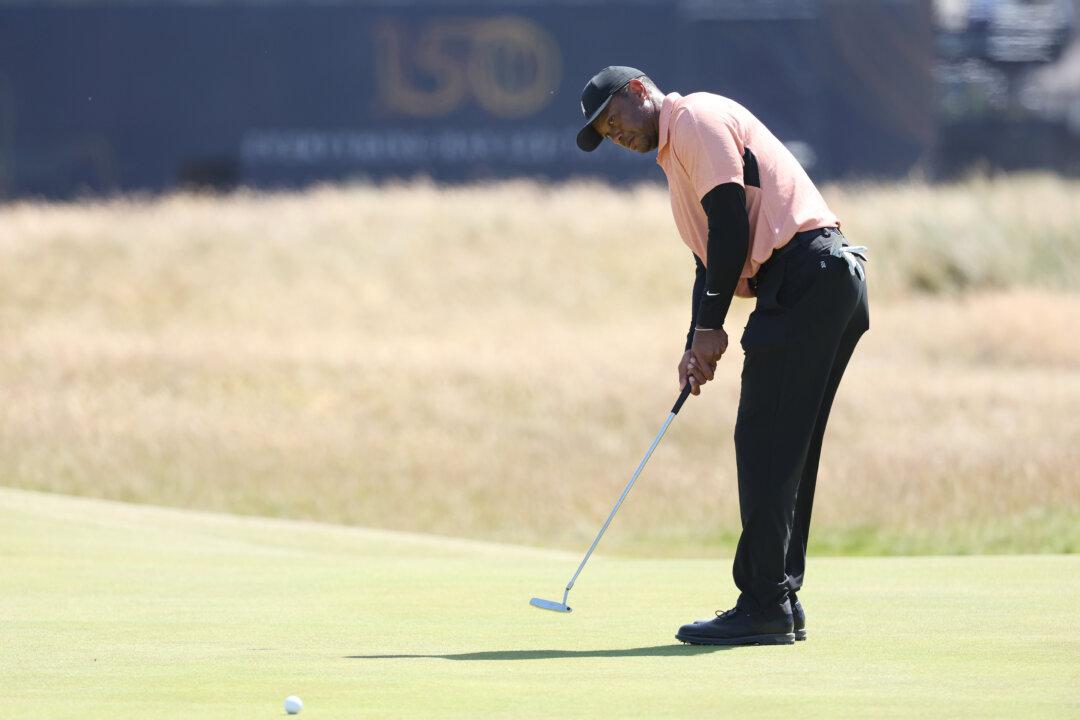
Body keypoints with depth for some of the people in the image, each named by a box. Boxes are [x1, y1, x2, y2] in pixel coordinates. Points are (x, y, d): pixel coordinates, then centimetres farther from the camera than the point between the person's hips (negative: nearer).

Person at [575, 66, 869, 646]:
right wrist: (696, 347, 10)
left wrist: (711, 326, -10)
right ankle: (780, 603, 15)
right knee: (782, 452, 12)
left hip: (805, 273, -10)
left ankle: (763, 606, -10)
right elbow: (710, 260, 25)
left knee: (765, 445, -10)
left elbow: (731, 218, -13)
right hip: (832, 280, 10)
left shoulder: (697, 118, -4)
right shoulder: (677, 158, 27)